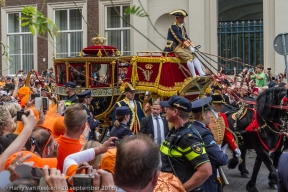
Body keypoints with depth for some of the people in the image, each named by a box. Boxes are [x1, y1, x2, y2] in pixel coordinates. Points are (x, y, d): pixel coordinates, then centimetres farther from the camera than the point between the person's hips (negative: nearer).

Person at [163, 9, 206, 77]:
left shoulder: (182, 27, 17)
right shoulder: (173, 27, -12)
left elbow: (186, 38, 14)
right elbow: (179, 38, -20)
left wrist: (192, 46, -2)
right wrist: (189, 47, -22)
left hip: (182, 47, 9)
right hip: (174, 48, -9)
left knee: (194, 56, -8)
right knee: (189, 56, -25)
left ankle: (202, 74, -17)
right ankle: (194, 76, -26)